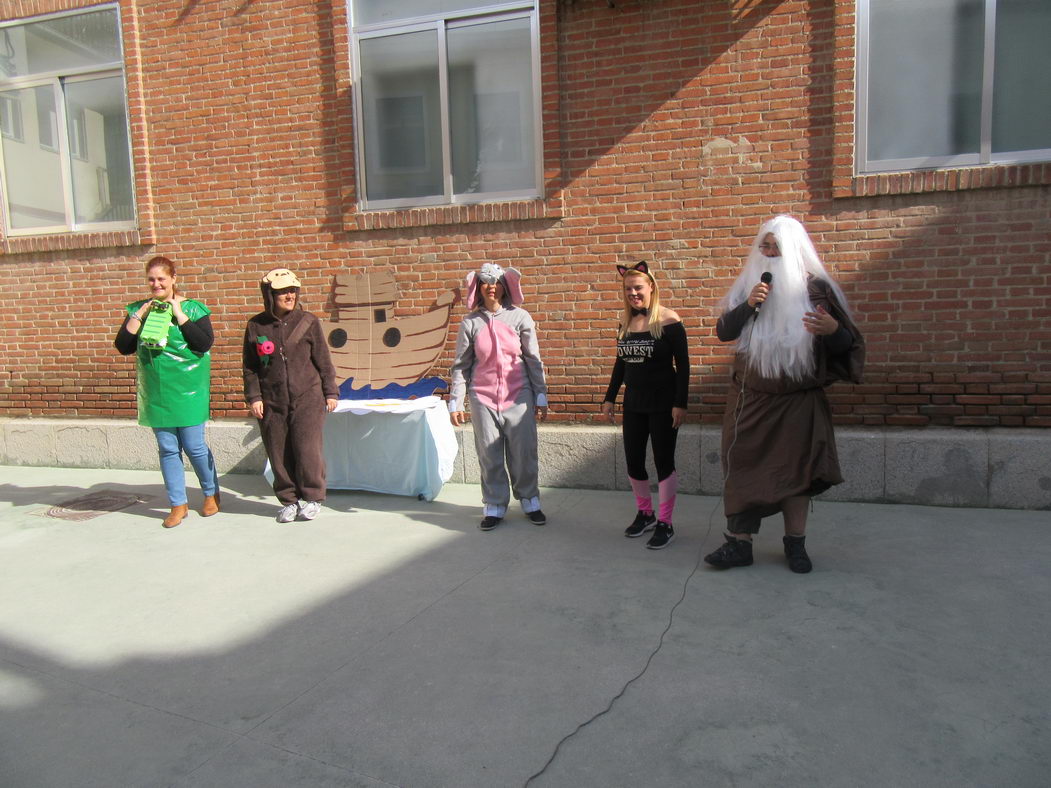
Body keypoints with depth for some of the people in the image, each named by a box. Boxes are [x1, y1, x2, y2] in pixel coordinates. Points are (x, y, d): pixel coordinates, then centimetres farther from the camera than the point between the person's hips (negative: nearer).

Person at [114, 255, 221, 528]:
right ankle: (178, 504, 18)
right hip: (155, 392, 4)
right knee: (167, 449, 7)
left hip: (188, 391, -3)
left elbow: (205, 343, -16)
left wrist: (179, 315, -15)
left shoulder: (192, 308, -4)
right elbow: (123, 347, 0)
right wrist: (139, 316, -7)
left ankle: (211, 493, 23)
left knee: (194, 446, 1)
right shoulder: (138, 309, 7)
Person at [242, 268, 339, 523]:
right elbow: (249, 366, 8)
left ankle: (311, 497, 13)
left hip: (307, 398, -2)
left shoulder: (307, 321, 0)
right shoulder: (256, 326, 3)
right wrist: (253, 397, 0)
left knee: (307, 448, -5)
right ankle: (289, 499, 21)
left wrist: (330, 392, 3)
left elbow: (323, 360, 3)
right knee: (278, 452, 7)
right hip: (272, 402, 2)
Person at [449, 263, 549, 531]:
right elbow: (460, 366, 5)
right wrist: (455, 402, 2)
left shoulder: (520, 317, 0)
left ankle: (530, 501, 23)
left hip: (518, 397, 0)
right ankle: (494, 506, 20)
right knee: (489, 455, 5)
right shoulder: (470, 323, 2)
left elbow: (534, 360, 4)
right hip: (483, 398, 1)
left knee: (524, 453, 4)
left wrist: (541, 397, 3)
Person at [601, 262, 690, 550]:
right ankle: (644, 514, 29)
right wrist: (610, 397, 12)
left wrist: (680, 403, -15)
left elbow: (682, 364, -10)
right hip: (633, 402, 6)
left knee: (663, 461, 1)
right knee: (633, 461, 9)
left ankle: (665, 523, 13)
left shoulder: (668, 320, -10)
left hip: (663, 402, -5)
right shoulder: (625, 323, 6)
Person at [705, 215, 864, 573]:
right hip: (750, 399, 2)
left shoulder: (816, 288, -4)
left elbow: (847, 345, -4)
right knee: (744, 468, 1)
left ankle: (795, 544, 23)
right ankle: (739, 543, 9)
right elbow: (723, 332, -3)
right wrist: (748, 306, -19)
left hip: (799, 401, -1)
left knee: (796, 469, 7)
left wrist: (833, 330, -27)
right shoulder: (748, 286, 3)